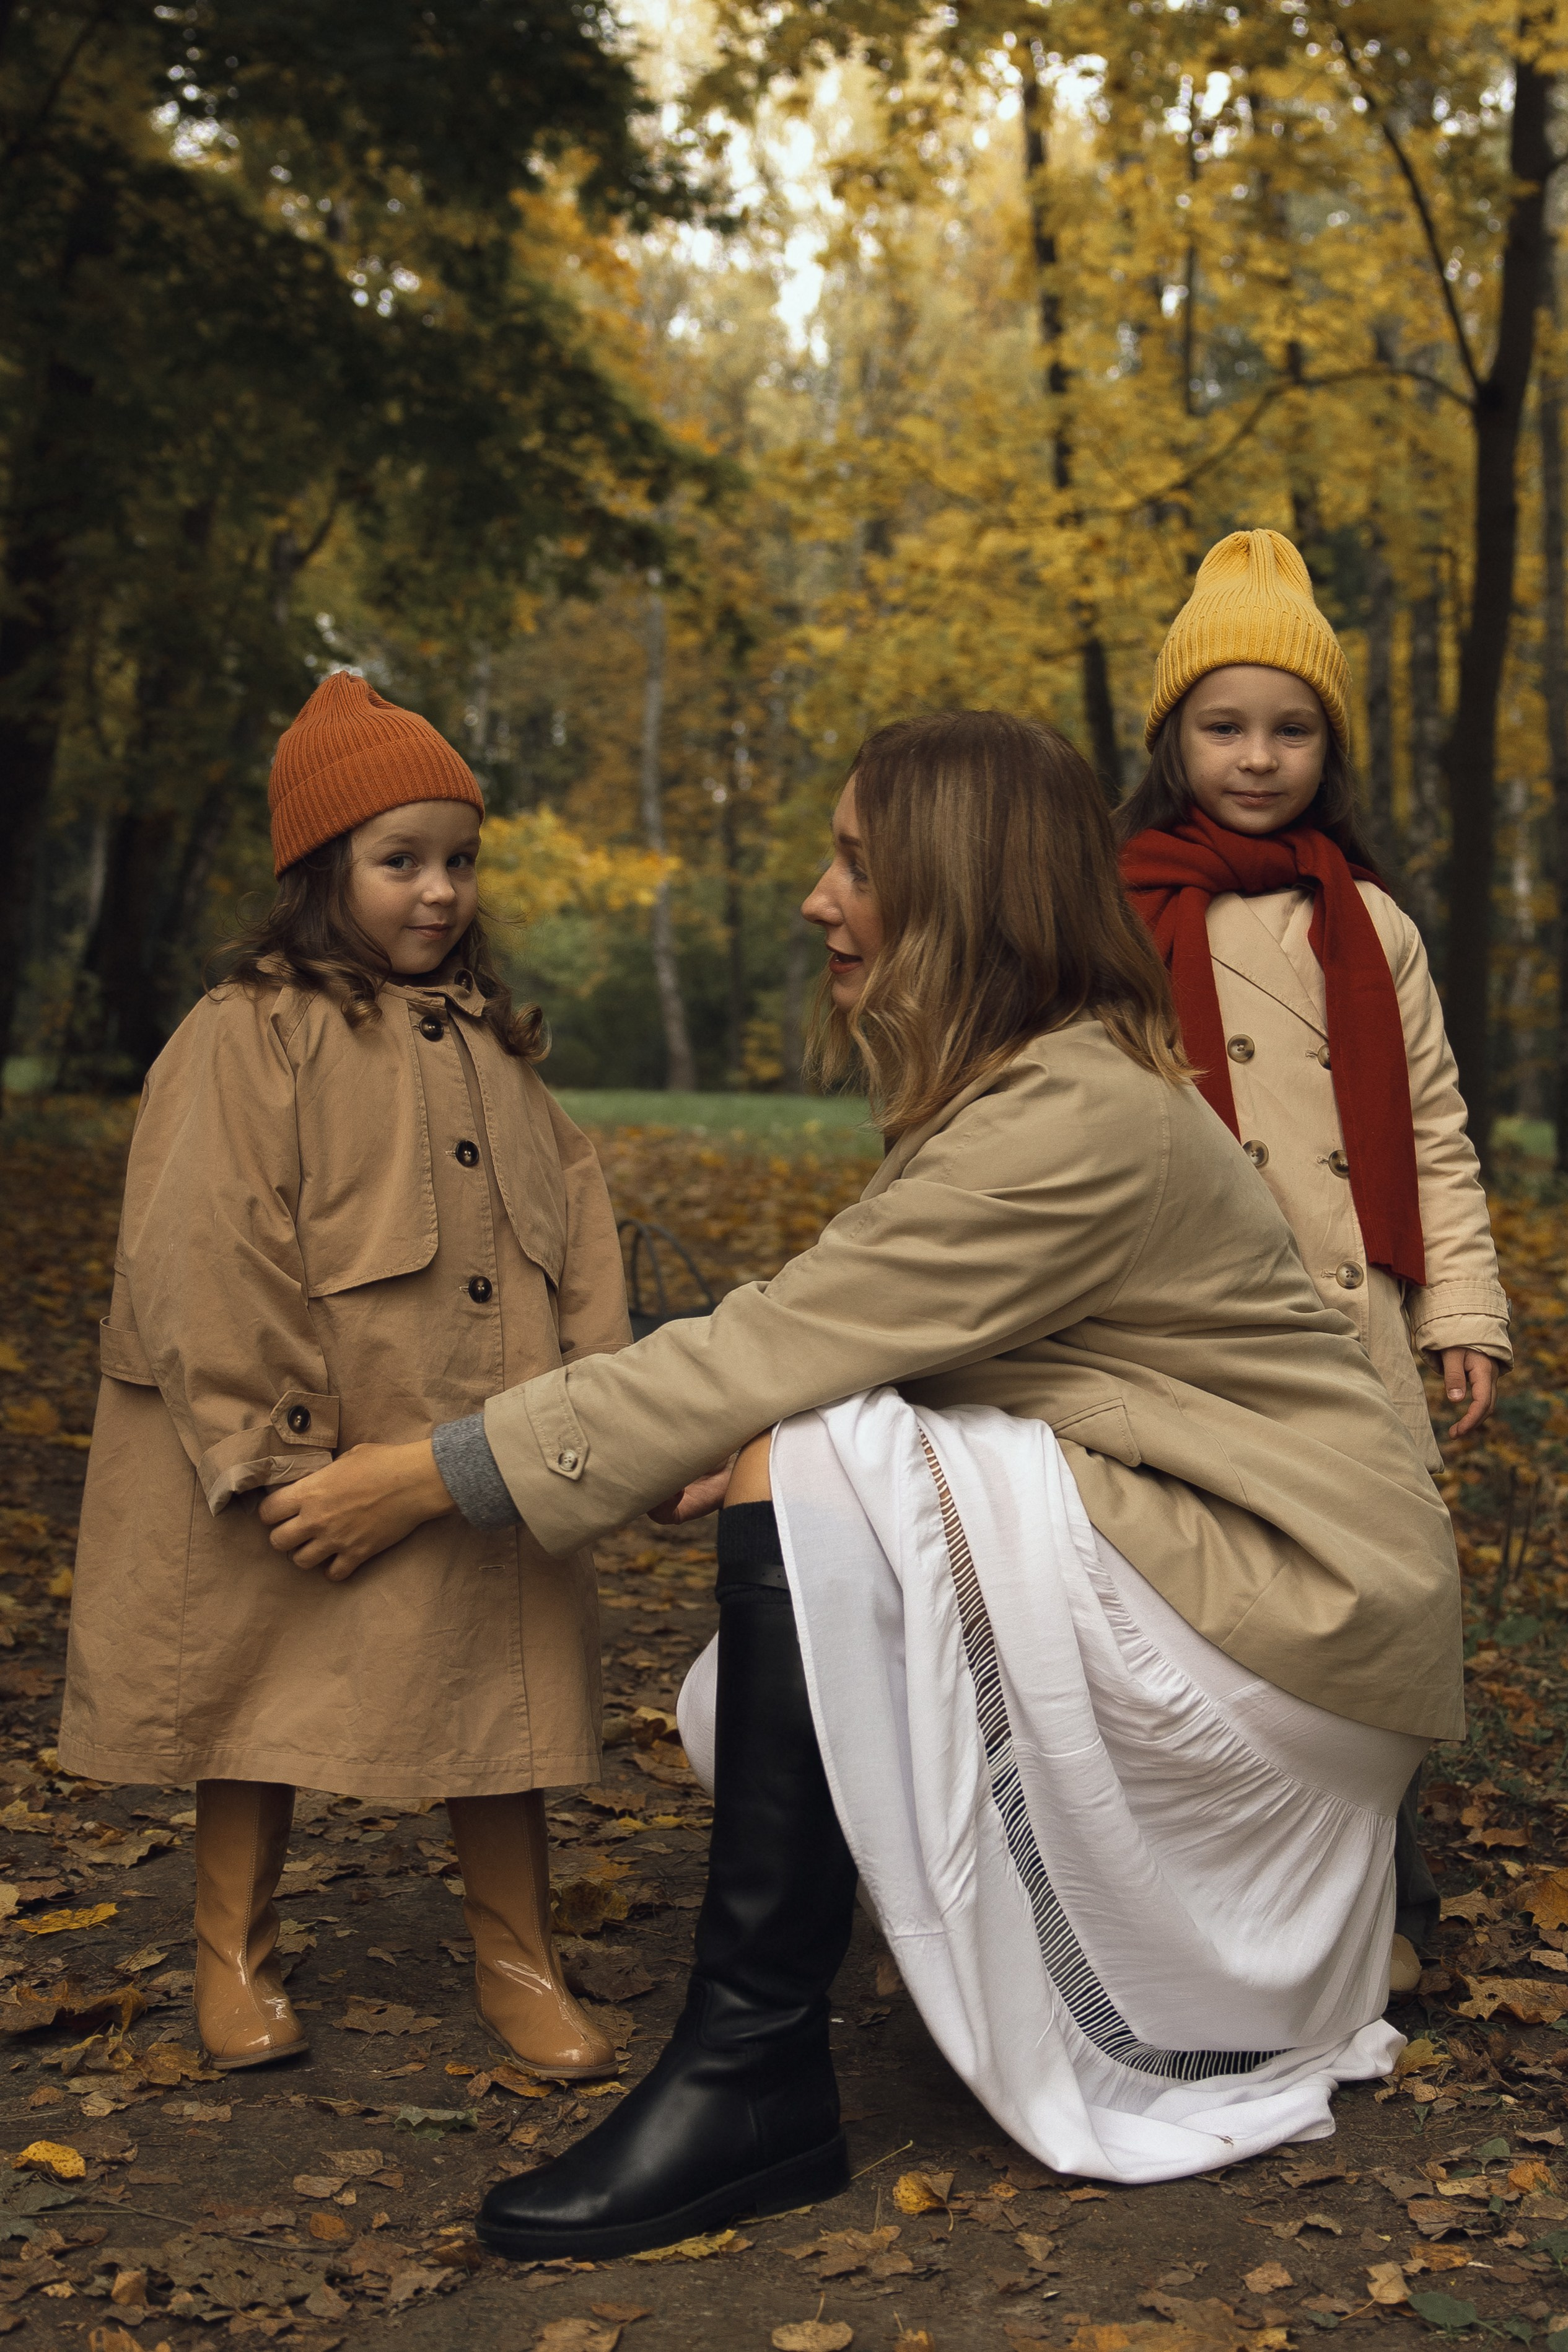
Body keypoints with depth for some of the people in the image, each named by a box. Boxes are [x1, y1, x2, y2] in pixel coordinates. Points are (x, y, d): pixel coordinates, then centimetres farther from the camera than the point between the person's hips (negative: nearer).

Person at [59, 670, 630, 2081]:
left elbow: (572, 1212, 14)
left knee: (499, 1689, 10)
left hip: (490, 1463, 5)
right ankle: (235, 1957, 29)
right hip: (318, 1464, -5)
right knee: (273, 1695, 10)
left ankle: (519, 1961, 25)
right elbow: (206, 1258, -14)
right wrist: (271, 1452, -18)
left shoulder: (492, 1040, 12)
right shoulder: (250, 1038, -9)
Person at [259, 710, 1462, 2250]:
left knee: (812, 1468, -25)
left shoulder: (1076, 1121, -22)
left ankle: (752, 2079, -18)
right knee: (747, 1698, 6)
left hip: (1296, 1602, -10)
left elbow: (772, 1355, -23)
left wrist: (436, 1478, -16)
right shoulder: (1002, 1094, 10)